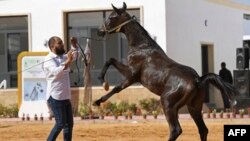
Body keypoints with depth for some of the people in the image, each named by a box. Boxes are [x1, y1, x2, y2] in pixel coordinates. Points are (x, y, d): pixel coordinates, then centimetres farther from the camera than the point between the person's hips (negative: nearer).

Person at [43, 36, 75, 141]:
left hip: (65, 97, 9)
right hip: (55, 97, -9)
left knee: (69, 124, 8)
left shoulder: (63, 57, 13)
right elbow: (56, 72, -30)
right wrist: (67, 62, -42)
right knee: (60, 123, -13)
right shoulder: (49, 59, -13)